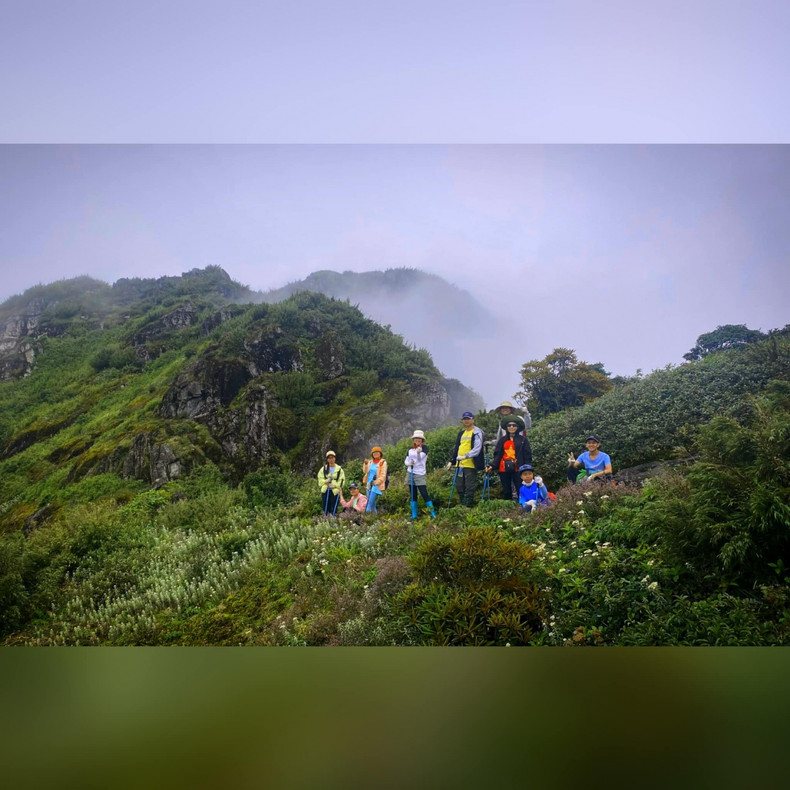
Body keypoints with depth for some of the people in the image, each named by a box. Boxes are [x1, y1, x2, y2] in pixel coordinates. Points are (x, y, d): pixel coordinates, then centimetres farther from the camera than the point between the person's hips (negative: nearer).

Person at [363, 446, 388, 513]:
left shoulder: (383, 462, -4)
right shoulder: (370, 462, 13)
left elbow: (383, 475, -9)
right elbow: (365, 471, 4)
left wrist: (376, 482, -18)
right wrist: (365, 464, -11)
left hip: (377, 485, -6)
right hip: (369, 485, 6)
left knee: (370, 502, -14)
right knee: (372, 503, 10)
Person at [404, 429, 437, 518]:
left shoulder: (424, 447, -4)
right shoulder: (410, 449, 10)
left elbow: (420, 457, -21)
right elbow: (406, 461, 10)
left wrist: (418, 453, -43)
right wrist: (409, 463, -13)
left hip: (420, 474, -5)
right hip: (410, 474, 5)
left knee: (425, 494, -12)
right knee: (413, 496, 8)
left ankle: (433, 514, -8)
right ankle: (414, 515, 12)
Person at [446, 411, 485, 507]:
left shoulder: (477, 432, -6)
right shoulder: (461, 433, 18)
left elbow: (477, 449, -17)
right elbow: (456, 447, 25)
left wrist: (465, 456, -27)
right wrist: (452, 461, 21)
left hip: (471, 465, -8)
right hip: (460, 464, 8)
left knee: (469, 488, -3)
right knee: (459, 486, 10)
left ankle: (468, 506, 1)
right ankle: (463, 506, 19)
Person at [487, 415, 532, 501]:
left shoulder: (523, 440, 4)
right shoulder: (502, 440, 12)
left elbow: (527, 455, 2)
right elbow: (497, 455, 9)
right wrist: (492, 466, -5)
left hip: (517, 469, -3)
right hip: (504, 469, 3)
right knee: (506, 492, 8)